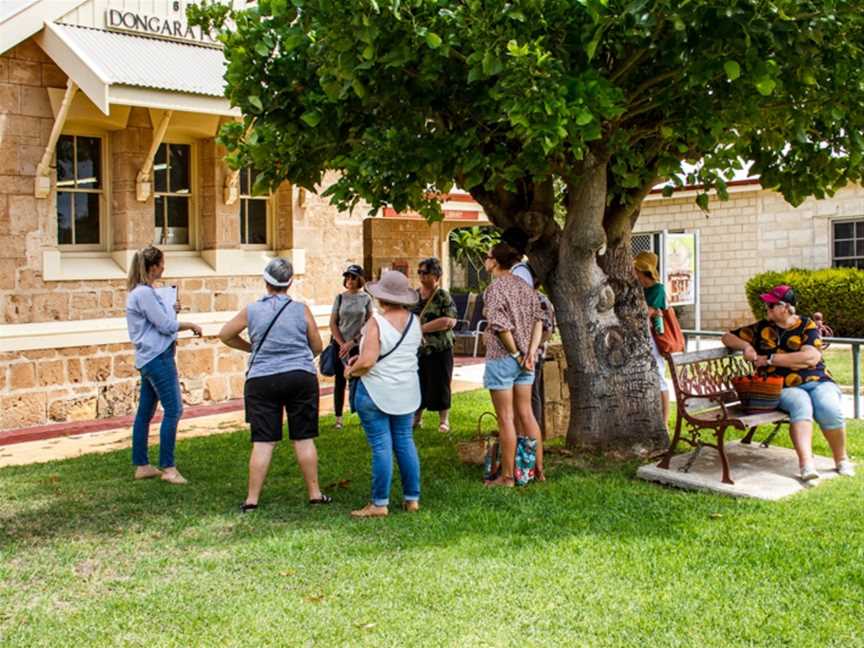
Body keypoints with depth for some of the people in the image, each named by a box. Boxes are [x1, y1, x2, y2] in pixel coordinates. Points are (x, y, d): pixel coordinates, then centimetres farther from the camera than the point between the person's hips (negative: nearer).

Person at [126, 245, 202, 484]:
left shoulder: (143, 291, 16)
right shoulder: (144, 293, -15)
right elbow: (165, 325, -15)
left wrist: (171, 310, 12)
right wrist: (190, 325, -3)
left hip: (149, 358, 11)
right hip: (158, 357, -11)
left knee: (145, 412, 12)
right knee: (173, 410, -8)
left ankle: (142, 466, 19)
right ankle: (168, 468, -5)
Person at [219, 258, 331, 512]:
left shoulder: (251, 311, 0)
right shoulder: (302, 310, -1)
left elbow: (225, 335, 12)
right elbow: (317, 347, 7)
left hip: (262, 380, 0)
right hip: (301, 377, 0)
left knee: (263, 442, 2)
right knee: (304, 438, 7)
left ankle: (252, 499, 4)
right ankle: (314, 493, 15)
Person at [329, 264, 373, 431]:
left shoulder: (366, 299, 0)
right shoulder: (340, 297, 2)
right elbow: (333, 323, 2)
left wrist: (352, 342, -8)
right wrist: (342, 344, -7)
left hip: (358, 345, -1)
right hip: (339, 344, 1)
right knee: (340, 381, 3)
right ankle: (338, 418, 8)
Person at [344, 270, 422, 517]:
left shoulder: (376, 322, -17)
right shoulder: (414, 321, 3)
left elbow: (368, 361, -24)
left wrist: (351, 371, -4)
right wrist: (361, 358, 14)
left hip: (376, 390, -6)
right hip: (407, 392, 6)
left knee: (381, 446, -2)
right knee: (405, 442, 13)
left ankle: (379, 504, 5)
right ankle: (412, 498, 19)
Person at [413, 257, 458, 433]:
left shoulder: (443, 296, -7)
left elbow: (450, 320, -19)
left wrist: (422, 328, -19)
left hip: (439, 349, -5)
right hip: (416, 349, 5)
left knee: (439, 386, 2)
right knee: (416, 386, 10)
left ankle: (444, 421, 15)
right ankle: (416, 418, 24)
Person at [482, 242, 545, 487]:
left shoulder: (495, 288, -13)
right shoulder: (525, 286, 10)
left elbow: (500, 326, -21)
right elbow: (538, 320, 4)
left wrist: (516, 354, -12)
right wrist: (530, 353, -3)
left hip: (501, 358, -7)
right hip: (524, 359, 7)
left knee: (506, 418, 0)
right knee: (526, 413, 15)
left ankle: (507, 476, 8)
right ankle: (538, 469, 21)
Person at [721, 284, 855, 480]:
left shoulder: (807, 325, 7)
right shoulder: (762, 328, 15)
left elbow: (811, 357, -10)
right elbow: (728, 337, 21)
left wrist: (770, 359, -11)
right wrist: (745, 345, -2)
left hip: (817, 381, 0)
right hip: (785, 388, 0)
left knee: (829, 409, -30)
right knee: (801, 405, -34)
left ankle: (841, 460, -6)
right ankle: (806, 464, -50)